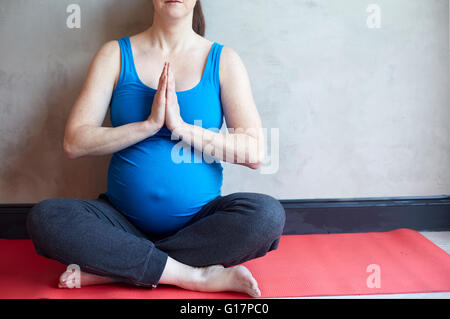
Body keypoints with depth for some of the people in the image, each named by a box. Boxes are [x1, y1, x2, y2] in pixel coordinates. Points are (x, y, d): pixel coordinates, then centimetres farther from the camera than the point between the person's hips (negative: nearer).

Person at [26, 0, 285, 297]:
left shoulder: (223, 60, 2)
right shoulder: (116, 55, 3)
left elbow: (255, 153, -7)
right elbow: (74, 142, -5)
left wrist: (182, 127, -16)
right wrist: (149, 124, -15)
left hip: (199, 221, 0)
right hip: (124, 218, 1)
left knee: (268, 214, -28)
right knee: (44, 218, -24)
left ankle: (110, 269, -19)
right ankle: (200, 276, -21)